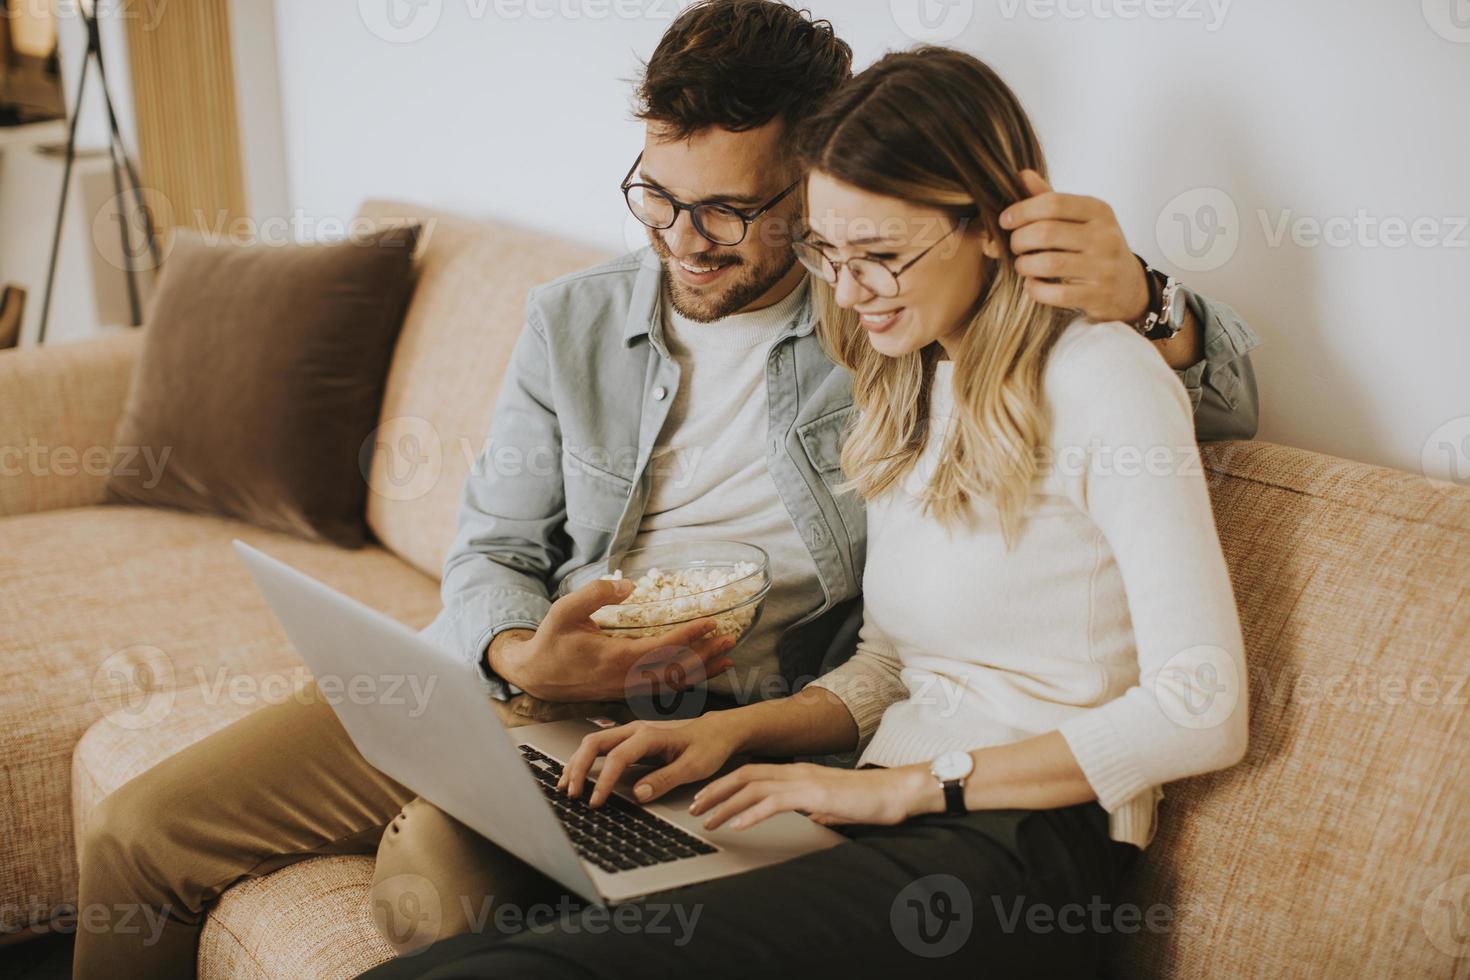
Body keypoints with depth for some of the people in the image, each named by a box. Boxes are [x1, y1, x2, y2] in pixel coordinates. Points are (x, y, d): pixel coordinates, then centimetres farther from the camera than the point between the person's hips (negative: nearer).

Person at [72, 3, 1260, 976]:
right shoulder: (572, 320, 7)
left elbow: (1229, 399, -2)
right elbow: (490, 552, 9)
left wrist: (1136, 298, -27)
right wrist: (523, 657, -15)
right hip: (517, 679, 5)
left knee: (433, 877, -34)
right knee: (142, 831, -5)